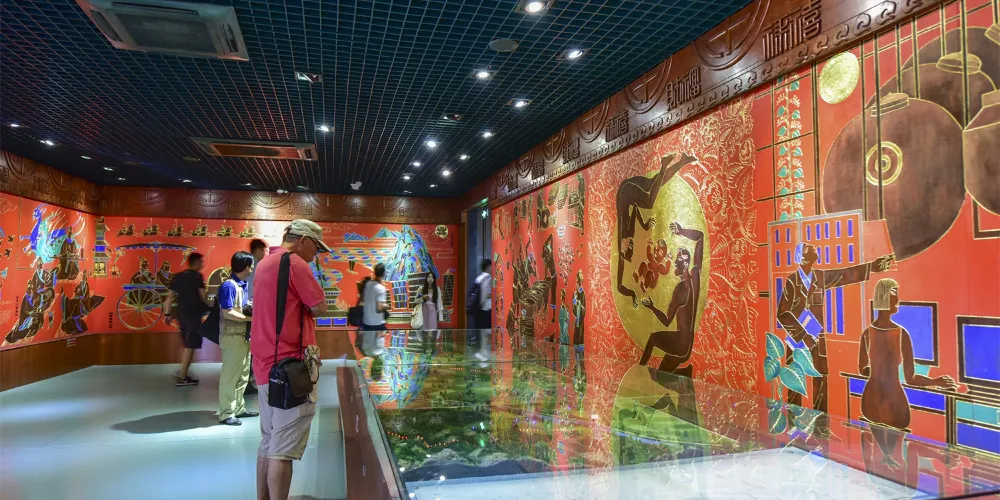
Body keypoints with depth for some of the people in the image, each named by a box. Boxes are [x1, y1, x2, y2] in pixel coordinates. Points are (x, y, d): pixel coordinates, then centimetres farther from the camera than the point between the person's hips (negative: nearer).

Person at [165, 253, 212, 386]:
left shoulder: (178, 276, 11)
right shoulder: (197, 276, -8)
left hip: (181, 313, 7)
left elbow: (170, 296, 7)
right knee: (190, 345, -3)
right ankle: (182, 378, -2)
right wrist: (210, 304, 5)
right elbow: (203, 296, -13)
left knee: (187, 344, 21)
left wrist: (168, 314, 10)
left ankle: (182, 372, 22)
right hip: (193, 314, -7)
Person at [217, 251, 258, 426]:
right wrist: (250, 318, -17)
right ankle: (226, 413, 6)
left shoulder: (242, 284, 10)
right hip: (233, 336, -9)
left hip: (243, 335, 9)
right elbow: (227, 313, -22)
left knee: (243, 374, 16)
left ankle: (238, 408, 26)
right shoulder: (229, 285, -17)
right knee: (230, 375, -2)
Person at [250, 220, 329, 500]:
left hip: (267, 364, 9)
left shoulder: (265, 263, 16)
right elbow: (320, 307, -12)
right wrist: (304, 304, 4)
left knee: (269, 443, 16)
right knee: (284, 449, -5)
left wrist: (297, 305, 5)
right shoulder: (294, 263, -13)